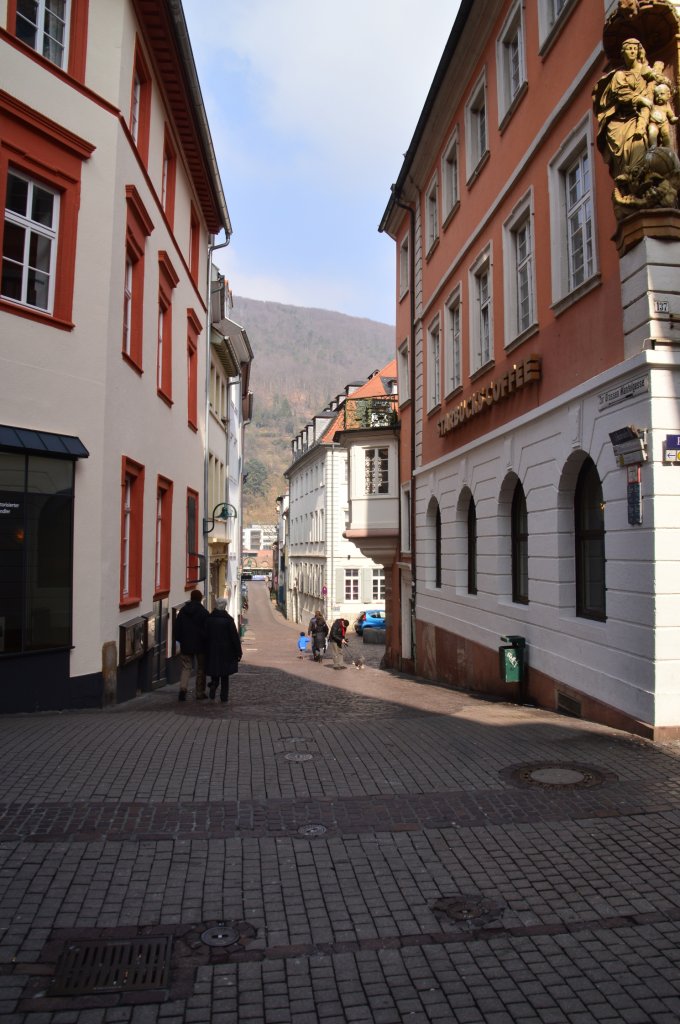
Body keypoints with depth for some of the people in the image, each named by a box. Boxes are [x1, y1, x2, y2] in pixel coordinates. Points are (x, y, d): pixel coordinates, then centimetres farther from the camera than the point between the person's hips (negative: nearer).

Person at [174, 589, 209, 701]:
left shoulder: (183, 611, 3)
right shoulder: (204, 612, -9)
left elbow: (177, 627, 5)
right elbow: (207, 629, -9)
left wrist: (179, 640, 13)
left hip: (186, 645, 3)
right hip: (200, 645, -2)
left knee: (186, 667, 8)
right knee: (201, 668, 9)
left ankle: (183, 688, -13)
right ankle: (200, 693, 11)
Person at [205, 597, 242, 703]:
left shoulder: (209, 619, -1)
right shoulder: (228, 620, -10)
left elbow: (205, 636, 4)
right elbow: (235, 637, -9)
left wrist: (206, 650, 12)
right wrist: (238, 652, -2)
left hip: (212, 651, 2)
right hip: (226, 651, -2)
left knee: (214, 675, 13)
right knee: (225, 677, 8)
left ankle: (212, 694, -5)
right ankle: (224, 698, 10)